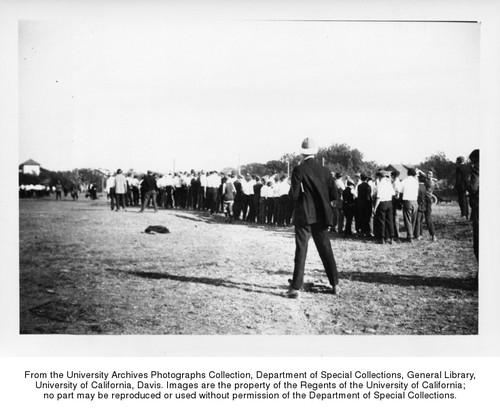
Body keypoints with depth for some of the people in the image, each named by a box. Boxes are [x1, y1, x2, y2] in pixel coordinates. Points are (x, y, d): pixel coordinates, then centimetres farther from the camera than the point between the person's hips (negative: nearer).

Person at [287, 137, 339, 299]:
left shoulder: (299, 170, -9)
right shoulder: (325, 171, 5)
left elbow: (294, 195, -13)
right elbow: (333, 195, 5)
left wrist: (292, 189, 8)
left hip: (304, 216, -4)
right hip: (322, 216, 4)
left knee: (301, 250, -3)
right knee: (325, 249, 13)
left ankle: (296, 288, -4)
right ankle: (335, 285, 19)